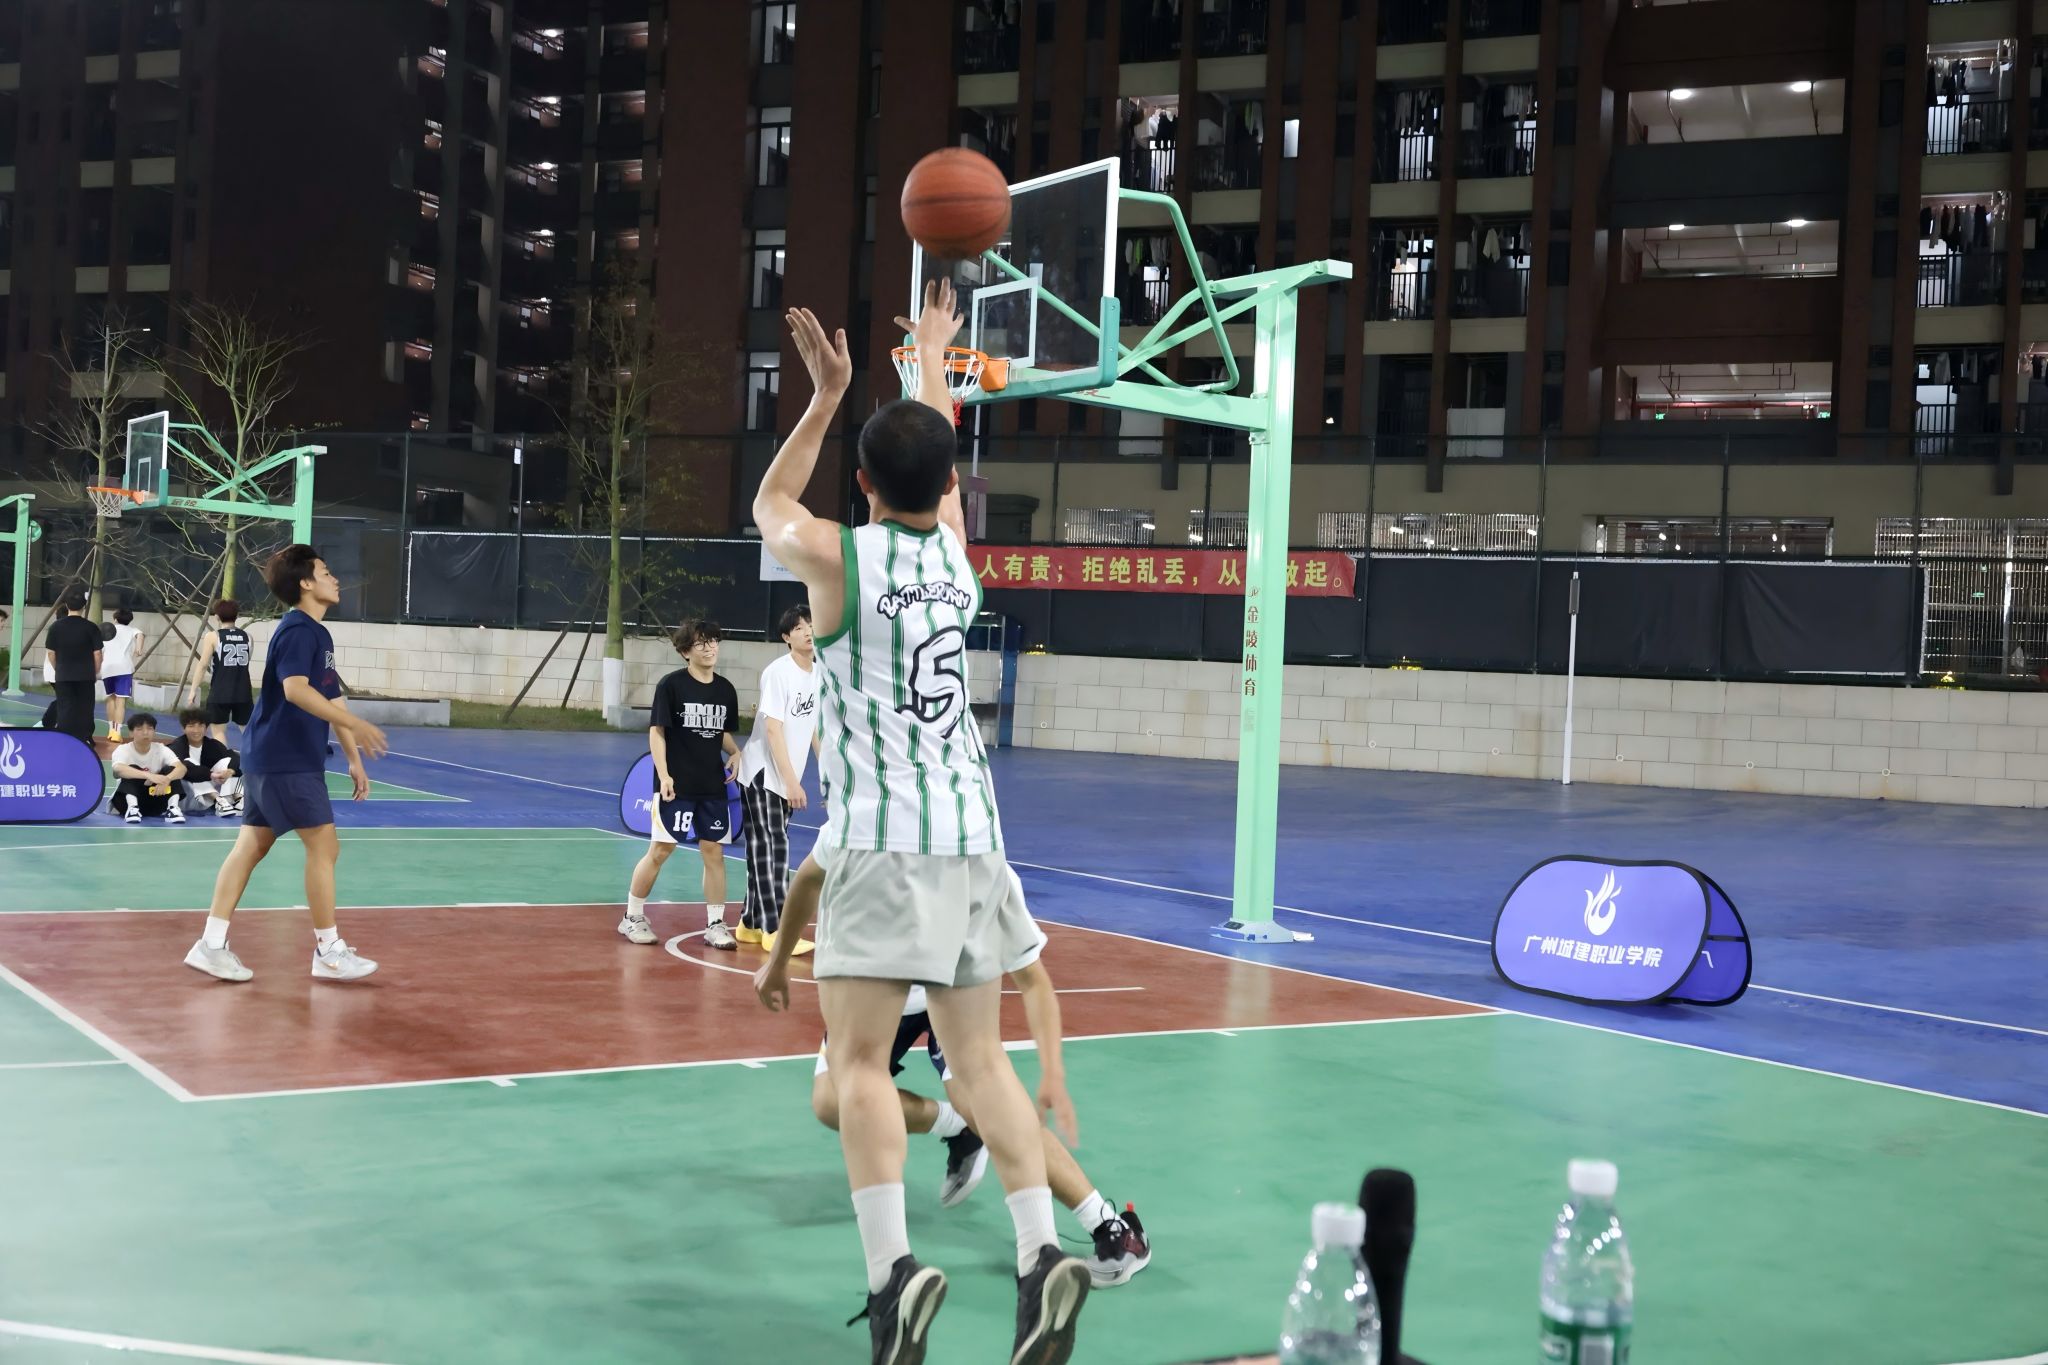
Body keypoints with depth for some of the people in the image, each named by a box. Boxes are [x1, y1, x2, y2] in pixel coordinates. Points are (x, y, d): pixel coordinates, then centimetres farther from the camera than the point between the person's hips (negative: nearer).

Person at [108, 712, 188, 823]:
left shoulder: (161, 749, -5)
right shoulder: (123, 750, -12)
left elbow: (182, 768, -23)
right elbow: (119, 769, -37)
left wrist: (166, 779, -47)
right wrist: (149, 775, -53)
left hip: (155, 799, 2)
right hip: (127, 800, -2)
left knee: (170, 770, -19)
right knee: (132, 770, -26)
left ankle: (173, 808, -32)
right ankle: (132, 808, -39)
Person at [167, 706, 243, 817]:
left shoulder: (212, 744, -2)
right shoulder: (177, 746, -12)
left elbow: (237, 758, -17)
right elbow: (183, 768, -33)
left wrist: (230, 771, -41)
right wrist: (210, 775, -45)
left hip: (212, 788, 3)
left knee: (227, 761, -12)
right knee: (189, 762, -27)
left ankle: (237, 799, -31)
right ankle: (218, 800, -40)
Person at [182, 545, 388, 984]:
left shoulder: (318, 634, 17)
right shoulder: (297, 630, -14)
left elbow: (332, 701, 22)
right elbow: (295, 688, -29)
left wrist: (354, 759, 21)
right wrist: (353, 723, -34)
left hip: (270, 759, 10)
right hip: (284, 761, -10)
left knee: (251, 845, 9)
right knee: (323, 845, -5)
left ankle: (212, 944, 11)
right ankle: (329, 951, 3)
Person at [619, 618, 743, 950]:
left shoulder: (726, 690, 8)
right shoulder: (671, 685, -6)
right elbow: (656, 732, -7)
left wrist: (735, 753, -1)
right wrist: (663, 775, -16)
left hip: (713, 786, 4)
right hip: (677, 785, -4)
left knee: (714, 851, 4)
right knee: (660, 849, -2)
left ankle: (715, 925, 11)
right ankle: (632, 917, 13)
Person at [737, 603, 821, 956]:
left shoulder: (820, 672, 6)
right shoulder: (778, 672, -15)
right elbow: (773, 730, -19)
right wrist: (792, 781, -23)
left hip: (787, 777, 7)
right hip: (763, 773, -7)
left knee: (765, 850, 11)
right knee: (772, 849, -9)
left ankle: (751, 924, 17)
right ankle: (774, 930, -9)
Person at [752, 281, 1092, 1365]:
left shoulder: (836, 555, -1)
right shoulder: (955, 552, 12)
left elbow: (768, 506, 22)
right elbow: (939, 467, 34)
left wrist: (826, 395, 24)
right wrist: (932, 360, 48)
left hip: (883, 836, -5)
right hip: (972, 831, 5)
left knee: (859, 1059, -4)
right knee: (979, 1056, 11)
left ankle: (893, 1272, -16)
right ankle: (1042, 1256, 2)